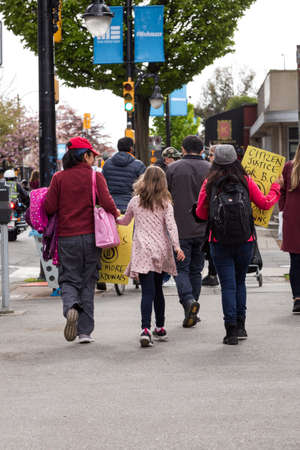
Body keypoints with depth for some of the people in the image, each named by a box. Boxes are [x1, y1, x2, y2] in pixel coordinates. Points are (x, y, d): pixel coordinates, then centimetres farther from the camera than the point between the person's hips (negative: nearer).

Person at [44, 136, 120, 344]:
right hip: (90, 236, 0)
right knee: (88, 282, 10)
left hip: (66, 237, 0)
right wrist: (116, 213, 8)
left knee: (69, 280, 10)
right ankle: (85, 331, 10)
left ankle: (71, 308, -23)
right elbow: (107, 203, -13)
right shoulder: (95, 176, -2)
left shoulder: (59, 178, 1)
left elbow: (49, 207, -4)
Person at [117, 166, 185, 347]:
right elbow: (171, 225, -8)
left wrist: (115, 218, 41)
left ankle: (146, 329, -26)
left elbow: (125, 221, 21)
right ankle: (160, 328, 25)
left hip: (143, 251, -1)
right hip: (161, 250, 1)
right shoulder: (165, 203, 3)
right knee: (158, 289, 17)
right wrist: (177, 246, -13)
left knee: (148, 291, -9)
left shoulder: (135, 202, 4)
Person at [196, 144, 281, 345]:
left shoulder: (210, 183, -4)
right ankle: (240, 326, 19)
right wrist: (276, 188, 24)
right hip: (245, 241, 1)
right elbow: (265, 203, 6)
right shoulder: (246, 181, -2)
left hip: (220, 243, -1)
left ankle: (232, 331, -3)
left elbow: (201, 213, 1)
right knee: (240, 282, 18)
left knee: (228, 286, 2)